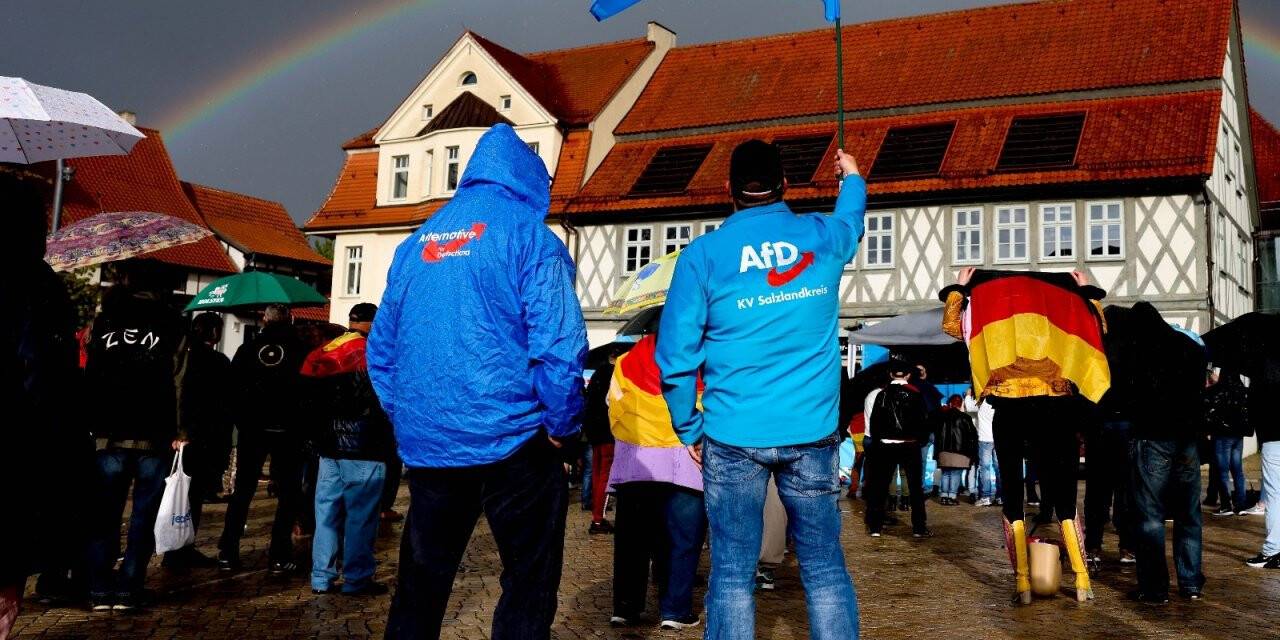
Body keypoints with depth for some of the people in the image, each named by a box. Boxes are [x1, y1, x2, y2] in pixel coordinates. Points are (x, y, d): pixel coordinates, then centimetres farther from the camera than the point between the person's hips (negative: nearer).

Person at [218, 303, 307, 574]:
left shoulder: (248, 348, 3)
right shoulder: (300, 349, -4)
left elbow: (232, 386, 5)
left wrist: (240, 421, 14)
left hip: (252, 429, 3)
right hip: (288, 430, -2)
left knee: (242, 491, 12)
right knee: (288, 492, 4)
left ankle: (228, 553, 11)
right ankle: (279, 556, 0)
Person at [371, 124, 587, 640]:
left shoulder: (416, 243, 12)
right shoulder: (528, 235, -5)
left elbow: (381, 347, 15)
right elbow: (559, 344, -13)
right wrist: (562, 426, -1)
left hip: (425, 444, 6)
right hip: (511, 443, -5)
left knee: (421, 579, 17)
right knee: (530, 579, 6)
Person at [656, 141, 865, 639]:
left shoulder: (703, 254, -5)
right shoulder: (824, 238, 4)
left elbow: (675, 357, -6)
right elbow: (852, 214, 30)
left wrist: (690, 430, 7)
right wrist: (852, 176, 51)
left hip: (733, 436, -2)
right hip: (813, 433, 2)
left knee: (732, 573, 5)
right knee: (825, 567, 9)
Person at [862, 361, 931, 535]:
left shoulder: (882, 394, 1)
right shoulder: (915, 394, -5)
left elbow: (874, 421, 4)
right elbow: (924, 419, -5)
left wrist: (876, 442, 13)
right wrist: (921, 440, 7)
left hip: (885, 445, 2)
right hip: (910, 445, -2)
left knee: (880, 486, 7)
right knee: (916, 487, 5)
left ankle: (875, 526, 7)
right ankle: (919, 527, 4)